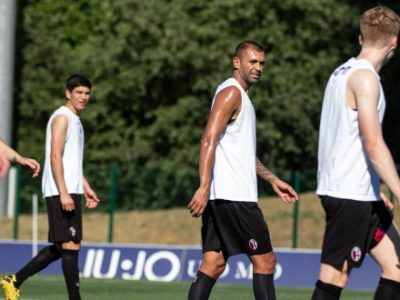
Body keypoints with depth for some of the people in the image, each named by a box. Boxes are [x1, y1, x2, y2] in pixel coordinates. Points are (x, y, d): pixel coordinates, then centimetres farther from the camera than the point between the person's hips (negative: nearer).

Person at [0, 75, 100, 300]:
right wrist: (64, 192, -23)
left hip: (71, 192, 10)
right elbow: (55, 156, -17)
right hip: (61, 192, -10)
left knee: (61, 248, 11)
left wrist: (86, 188, 24)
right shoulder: (62, 118, -9)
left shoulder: (75, 120, 21)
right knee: (71, 246, -11)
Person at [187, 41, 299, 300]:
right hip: (234, 196, -10)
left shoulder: (240, 96, 23)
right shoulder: (231, 92, -9)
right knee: (264, 260, -3)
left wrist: (273, 180, 33)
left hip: (220, 198, 10)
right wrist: (204, 188, -29)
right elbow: (209, 140, -20)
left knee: (213, 264, 4)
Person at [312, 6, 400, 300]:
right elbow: (373, 145, -22)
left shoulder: (343, 72, 15)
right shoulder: (365, 78, -14)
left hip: (359, 194, 10)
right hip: (350, 195, -10)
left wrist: (374, 189, 25)